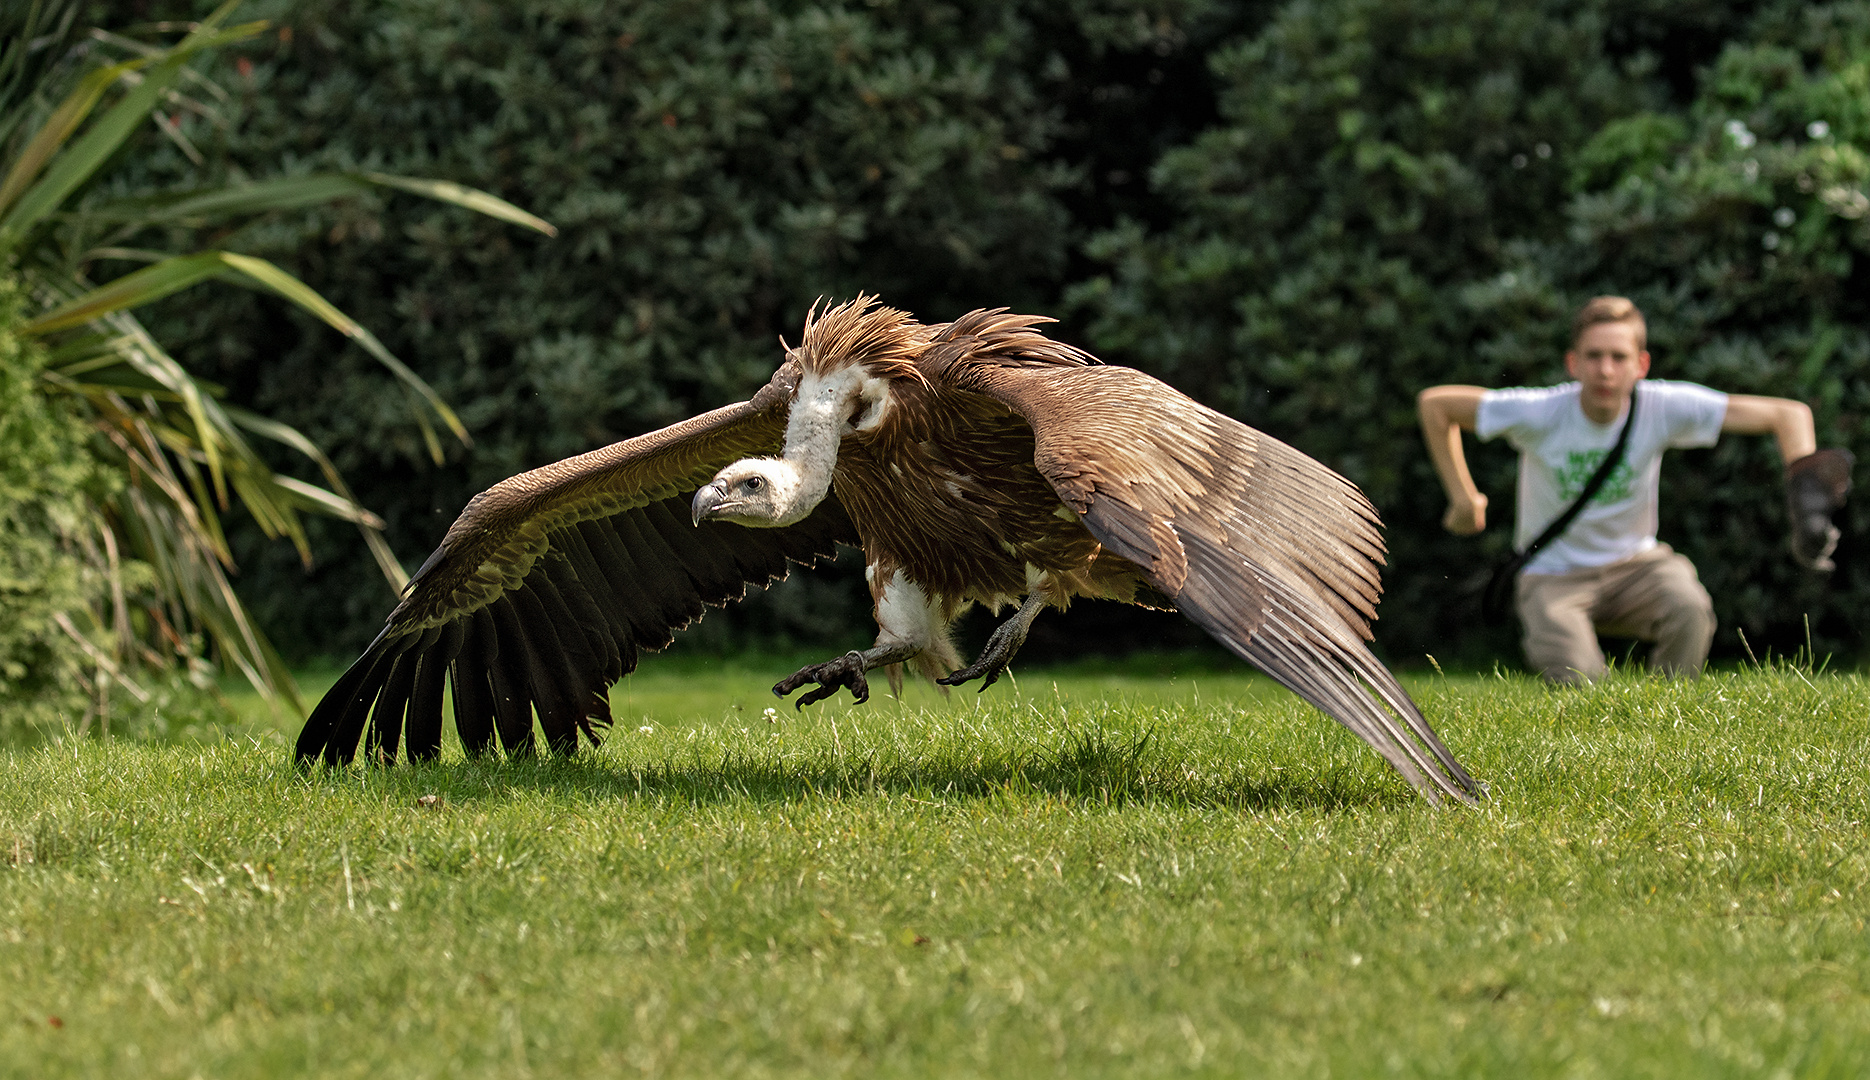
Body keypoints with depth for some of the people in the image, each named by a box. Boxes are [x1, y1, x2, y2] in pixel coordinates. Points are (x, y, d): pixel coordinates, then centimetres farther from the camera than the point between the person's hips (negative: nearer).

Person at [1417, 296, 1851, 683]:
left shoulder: (1663, 408, -18)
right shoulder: (1539, 413, -21)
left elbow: (1787, 414, -17)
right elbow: (1434, 403, -9)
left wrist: (1805, 487, -34)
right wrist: (1462, 497, -8)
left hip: (1632, 565, 1)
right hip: (1553, 577, -1)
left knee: (1688, 606, -33)